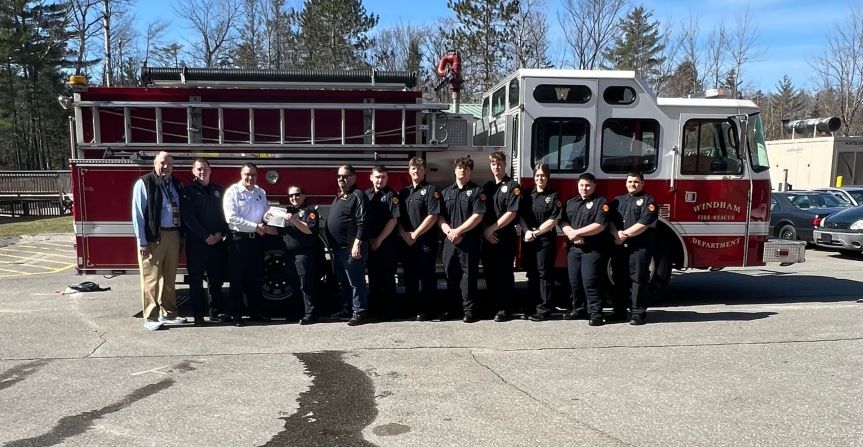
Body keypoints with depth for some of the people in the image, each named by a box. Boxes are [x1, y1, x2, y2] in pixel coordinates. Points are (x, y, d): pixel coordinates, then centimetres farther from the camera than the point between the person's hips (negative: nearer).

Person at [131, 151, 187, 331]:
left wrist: (181, 235, 8)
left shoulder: (176, 184, 12)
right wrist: (142, 241, -14)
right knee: (151, 278, -2)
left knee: (169, 277, 13)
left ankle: (168, 313, 23)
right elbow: (138, 214, -10)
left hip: (173, 235, 6)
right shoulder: (144, 183, -7)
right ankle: (151, 317, 5)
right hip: (153, 237, -6)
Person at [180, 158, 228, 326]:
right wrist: (206, 236, -13)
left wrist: (220, 233, -4)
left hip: (217, 242, 4)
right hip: (196, 242, -4)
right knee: (196, 279, 0)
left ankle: (216, 311, 16)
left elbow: (224, 213, 11)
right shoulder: (188, 191, 0)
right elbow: (188, 217, -9)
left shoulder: (218, 190, 13)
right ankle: (198, 315, 5)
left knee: (217, 279, 7)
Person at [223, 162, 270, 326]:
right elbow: (232, 218, -15)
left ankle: (255, 312, 19)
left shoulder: (261, 192, 14)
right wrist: (255, 227, -15)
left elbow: (266, 213, 21)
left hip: (256, 239, 6)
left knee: (255, 278, 11)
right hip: (238, 239, -6)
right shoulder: (233, 191, -6)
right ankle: (236, 314, 7)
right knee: (237, 279, 0)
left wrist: (266, 223, -3)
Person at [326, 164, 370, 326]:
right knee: (343, 282, 18)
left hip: (351, 249, -10)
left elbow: (362, 223, -18)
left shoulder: (358, 196, -10)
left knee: (356, 282, -4)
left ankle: (360, 312, 1)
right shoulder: (338, 197, 19)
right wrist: (332, 246, 20)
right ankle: (347, 308, 29)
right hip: (338, 249, 10)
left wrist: (357, 244, -24)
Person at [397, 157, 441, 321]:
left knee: (427, 277, -2)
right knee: (410, 276, 10)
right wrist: (404, 235, -5)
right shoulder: (404, 193, 15)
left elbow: (433, 216, -12)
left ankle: (426, 310, 4)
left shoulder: (431, 190, -2)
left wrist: (415, 234, -13)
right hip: (407, 242, 6)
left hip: (426, 241, -6)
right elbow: (398, 217, 12)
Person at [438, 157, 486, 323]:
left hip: (469, 241, -4)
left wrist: (458, 231, -13)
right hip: (449, 241, 4)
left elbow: (477, 216, -9)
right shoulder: (446, 192, 14)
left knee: (468, 274, -2)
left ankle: (469, 309, 3)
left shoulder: (477, 191, 1)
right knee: (450, 274, 8)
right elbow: (440, 216, 8)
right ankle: (451, 307, 17)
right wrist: (449, 231, -9)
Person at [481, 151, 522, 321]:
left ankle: (505, 308, 5)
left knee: (504, 273, -2)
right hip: (488, 238, 6)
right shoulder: (487, 187, 15)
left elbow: (511, 213, -12)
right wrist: (486, 231, -3)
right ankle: (494, 305, 18)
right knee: (490, 273, 8)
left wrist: (492, 228, -12)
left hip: (506, 237, -6)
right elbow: (481, 212, 11)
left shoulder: (513, 186, -4)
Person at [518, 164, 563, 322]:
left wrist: (536, 233, -14)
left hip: (546, 240, -4)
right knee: (531, 273, 9)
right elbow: (521, 216, 6)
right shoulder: (527, 196, 13)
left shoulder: (554, 196, -1)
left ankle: (544, 309, -2)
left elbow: (553, 220, -8)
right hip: (528, 240, 5)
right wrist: (527, 231, -11)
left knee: (544, 273, -4)